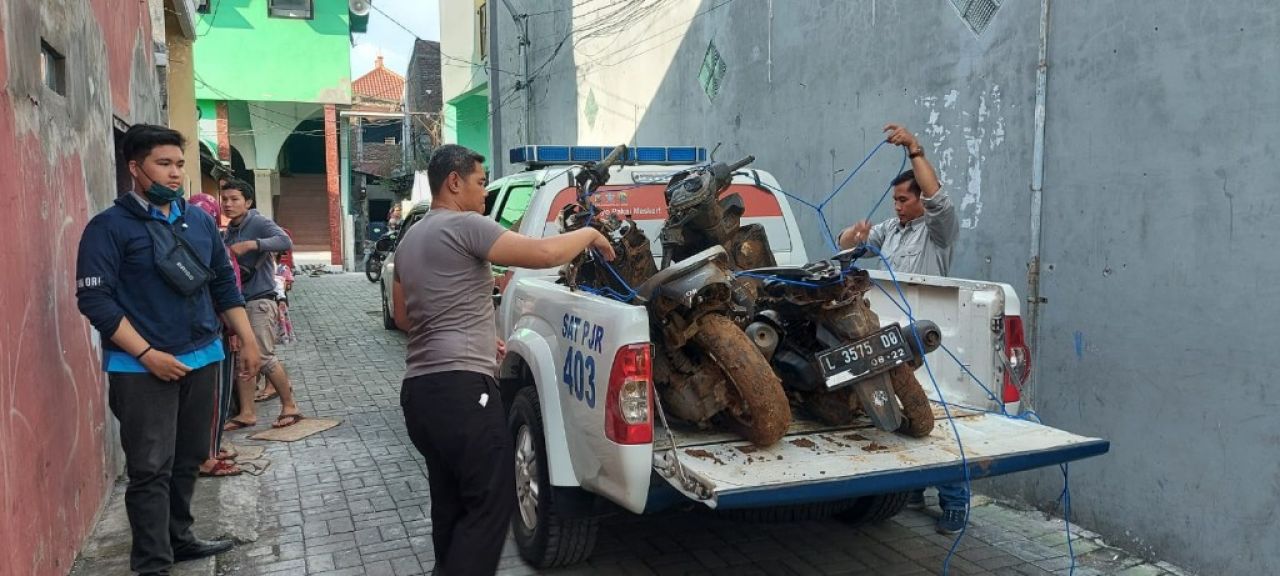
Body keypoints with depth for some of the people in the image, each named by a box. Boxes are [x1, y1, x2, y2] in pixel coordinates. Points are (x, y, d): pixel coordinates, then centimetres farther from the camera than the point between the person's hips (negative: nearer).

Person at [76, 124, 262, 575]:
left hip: (201, 359, 6)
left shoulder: (199, 221, 10)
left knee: (188, 460, 15)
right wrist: (147, 354, -18)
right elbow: (94, 299, -13)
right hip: (142, 369, -5)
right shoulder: (110, 227, -7)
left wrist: (248, 342, 11)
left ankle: (179, 538, 31)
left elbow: (225, 285, 16)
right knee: (151, 469, -2)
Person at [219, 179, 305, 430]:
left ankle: (290, 406, 5)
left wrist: (250, 244, -33)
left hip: (259, 300, -8)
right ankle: (247, 412, 13)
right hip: (238, 301, 8)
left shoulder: (259, 223, -9)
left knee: (264, 357, -9)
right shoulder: (229, 231, 16)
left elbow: (285, 241, -26)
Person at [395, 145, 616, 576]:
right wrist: (590, 233, 1)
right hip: (460, 389, -10)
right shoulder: (464, 226, -9)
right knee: (490, 505, -4)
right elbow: (544, 253, -18)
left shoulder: (410, 239, 21)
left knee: (451, 503, 18)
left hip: (418, 389, 10)